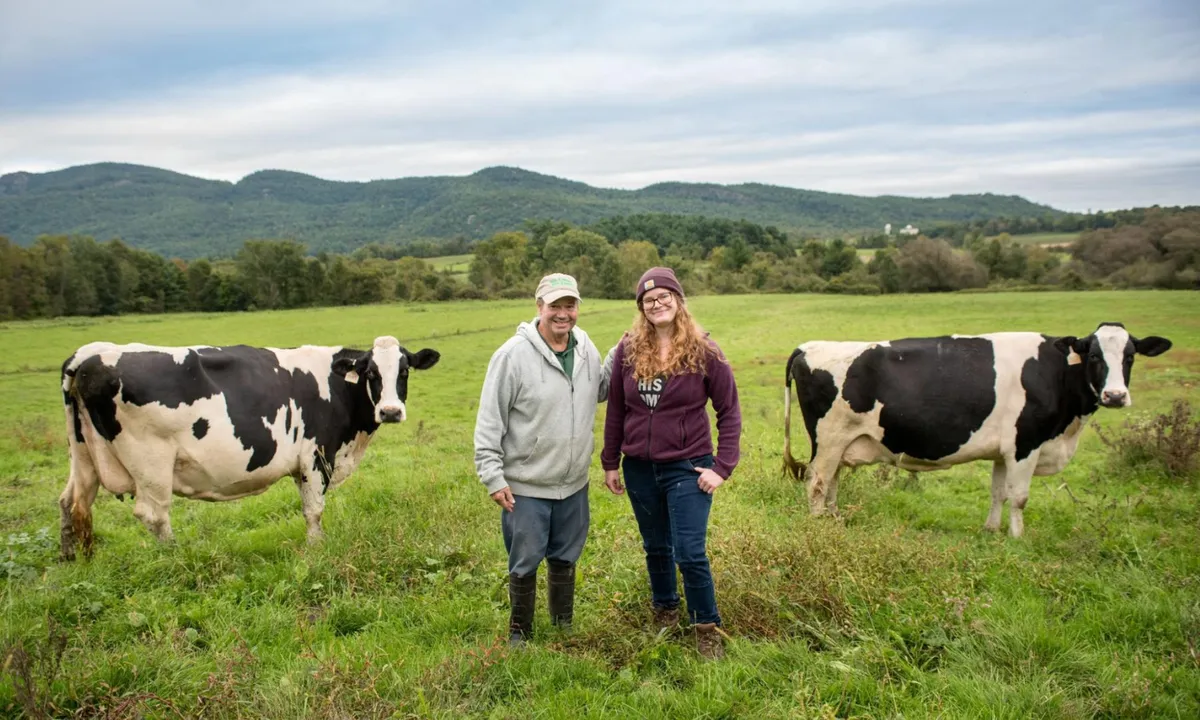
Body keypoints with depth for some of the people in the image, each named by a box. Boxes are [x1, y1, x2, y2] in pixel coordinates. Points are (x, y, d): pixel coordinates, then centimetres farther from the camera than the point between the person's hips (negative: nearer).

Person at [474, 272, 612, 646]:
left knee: (565, 558, 21)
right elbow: (489, 421, -14)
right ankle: (520, 631, 31)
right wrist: (492, 476, -15)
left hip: (574, 483, 5)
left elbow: (600, 391, 17)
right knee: (525, 563, 9)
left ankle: (564, 626, 41)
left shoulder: (586, 348, 0)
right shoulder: (513, 354, -18)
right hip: (525, 487, -5)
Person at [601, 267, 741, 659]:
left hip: (687, 467, -3)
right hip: (639, 468, 3)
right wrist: (610, 463, 7)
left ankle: (708, 629, 15)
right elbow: (615, 410, 5)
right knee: (656, 547, 17)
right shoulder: (628, 350, -2)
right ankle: (665, 612, 39)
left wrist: (722, 467, -9)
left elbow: (729, 412, -4)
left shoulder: (704, 351, -9)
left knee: (690, 553, -5)